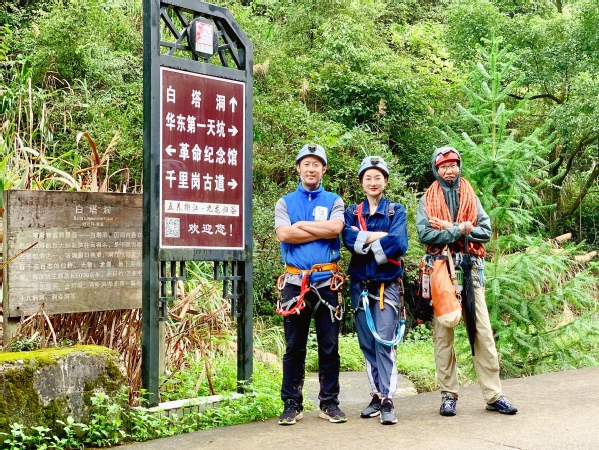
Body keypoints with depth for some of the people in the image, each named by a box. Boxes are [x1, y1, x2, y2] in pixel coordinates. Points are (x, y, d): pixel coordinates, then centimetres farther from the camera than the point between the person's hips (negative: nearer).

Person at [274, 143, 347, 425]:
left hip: (328, 281, 0)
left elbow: (335, 228, -11)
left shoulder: (334, 201, 10)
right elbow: (283, 234, -8)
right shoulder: (285, 202, 11)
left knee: (329, 346, 4)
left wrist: (301, 225, -6)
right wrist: (322, 231, -7)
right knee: (294, 346, 4)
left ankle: (329, 402, 13)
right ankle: (292, 404, 10)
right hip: (295, 281, 0)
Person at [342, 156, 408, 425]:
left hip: (387, 286, -3)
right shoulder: (352, 212, 10)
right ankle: (376, 397, 15)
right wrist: (379, 236, -17)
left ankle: (387, 401, -12)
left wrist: (364, 241, -11)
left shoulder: (396, 211, 4)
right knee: (367, 344, 6)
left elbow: (399, 244, -15)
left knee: (384, 342, -12)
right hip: (359, 286, 3)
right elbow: (349, 239, -11)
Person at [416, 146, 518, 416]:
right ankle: (448, 394, 8)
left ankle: (494, 395, 5)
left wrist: (449, 228, -8)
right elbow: (424, 234, -7)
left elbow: (486, 231, 3)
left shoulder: (471, 197, 15)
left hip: (470, 269, 2)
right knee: (443, 333, 1)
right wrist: (461, 229, -11)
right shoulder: (427, 200, 8)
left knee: (483, 332, 0)